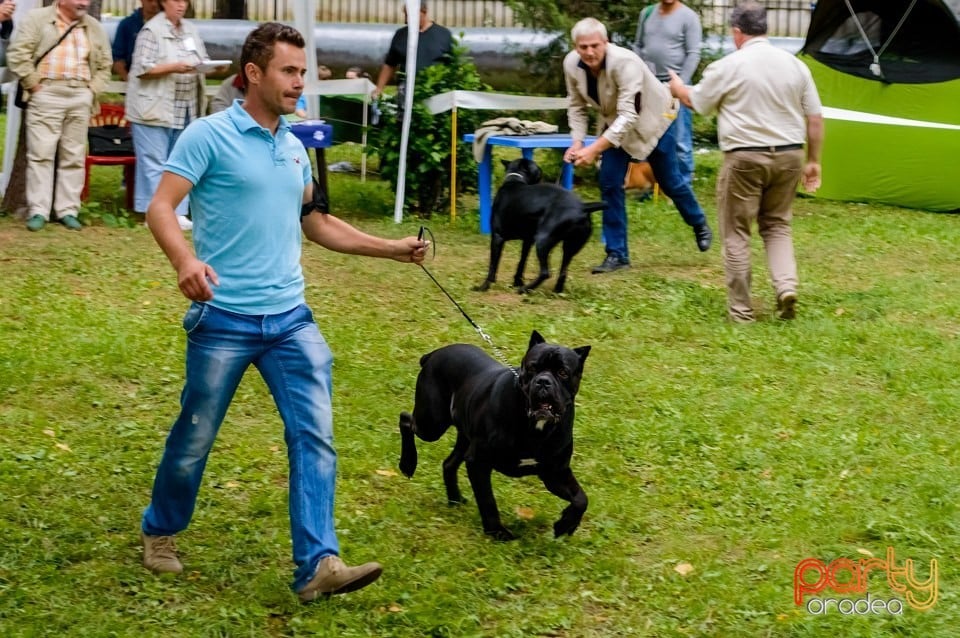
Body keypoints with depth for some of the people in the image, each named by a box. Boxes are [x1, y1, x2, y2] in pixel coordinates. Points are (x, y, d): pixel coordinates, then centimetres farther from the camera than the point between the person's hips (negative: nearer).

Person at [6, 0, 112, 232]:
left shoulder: (95, 28, 14)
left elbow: (105, 64, 18)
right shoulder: (37, 19, 1)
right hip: (47, 94, -4)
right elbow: (18, 54, -5)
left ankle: (67, 210, 10)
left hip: (80, 98, 4)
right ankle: (38, 211, -1)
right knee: (41, 153, -4)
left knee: (73, 156, 5)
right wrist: (33, 83, -8)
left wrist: (93, 90, 6)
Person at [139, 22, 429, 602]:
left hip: (290, 317, 5)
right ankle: (160, 532, 34)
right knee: (195, 438, 9)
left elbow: (316, 223, 23)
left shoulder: (294, 147, 12)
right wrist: (184, 260, -33)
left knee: (315, 435, -6)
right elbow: (160, 207, -13)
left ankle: (318, 564, -7)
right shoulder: (210, 135, -7)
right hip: (223, 318, -5)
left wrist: (393, 248, 16)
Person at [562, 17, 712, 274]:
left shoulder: (625, 62, -38)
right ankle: (617, 254, 3)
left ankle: (700, 225, 39)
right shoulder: (571, 64, -20)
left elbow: (629, 115, -42)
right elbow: (577, 106, -6)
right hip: (615, 123, 5)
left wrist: (594, 149, -47)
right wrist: (577, 142, -21)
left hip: (653, 119, -5)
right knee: (609, 183, -7)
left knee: (670, 181, 10)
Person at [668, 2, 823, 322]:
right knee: (777, 225, 19)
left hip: (744, 158, -4)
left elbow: (697, 101, 8)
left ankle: (740, 309, 9)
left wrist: (677, 87, 29)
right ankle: (786, 286, -2)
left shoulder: (728, 66, -7)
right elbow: (815, 118, 8)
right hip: (788, 155, 4)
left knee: (736, 233, 6)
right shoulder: (795, 64, 5)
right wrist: (813, 161, 18)